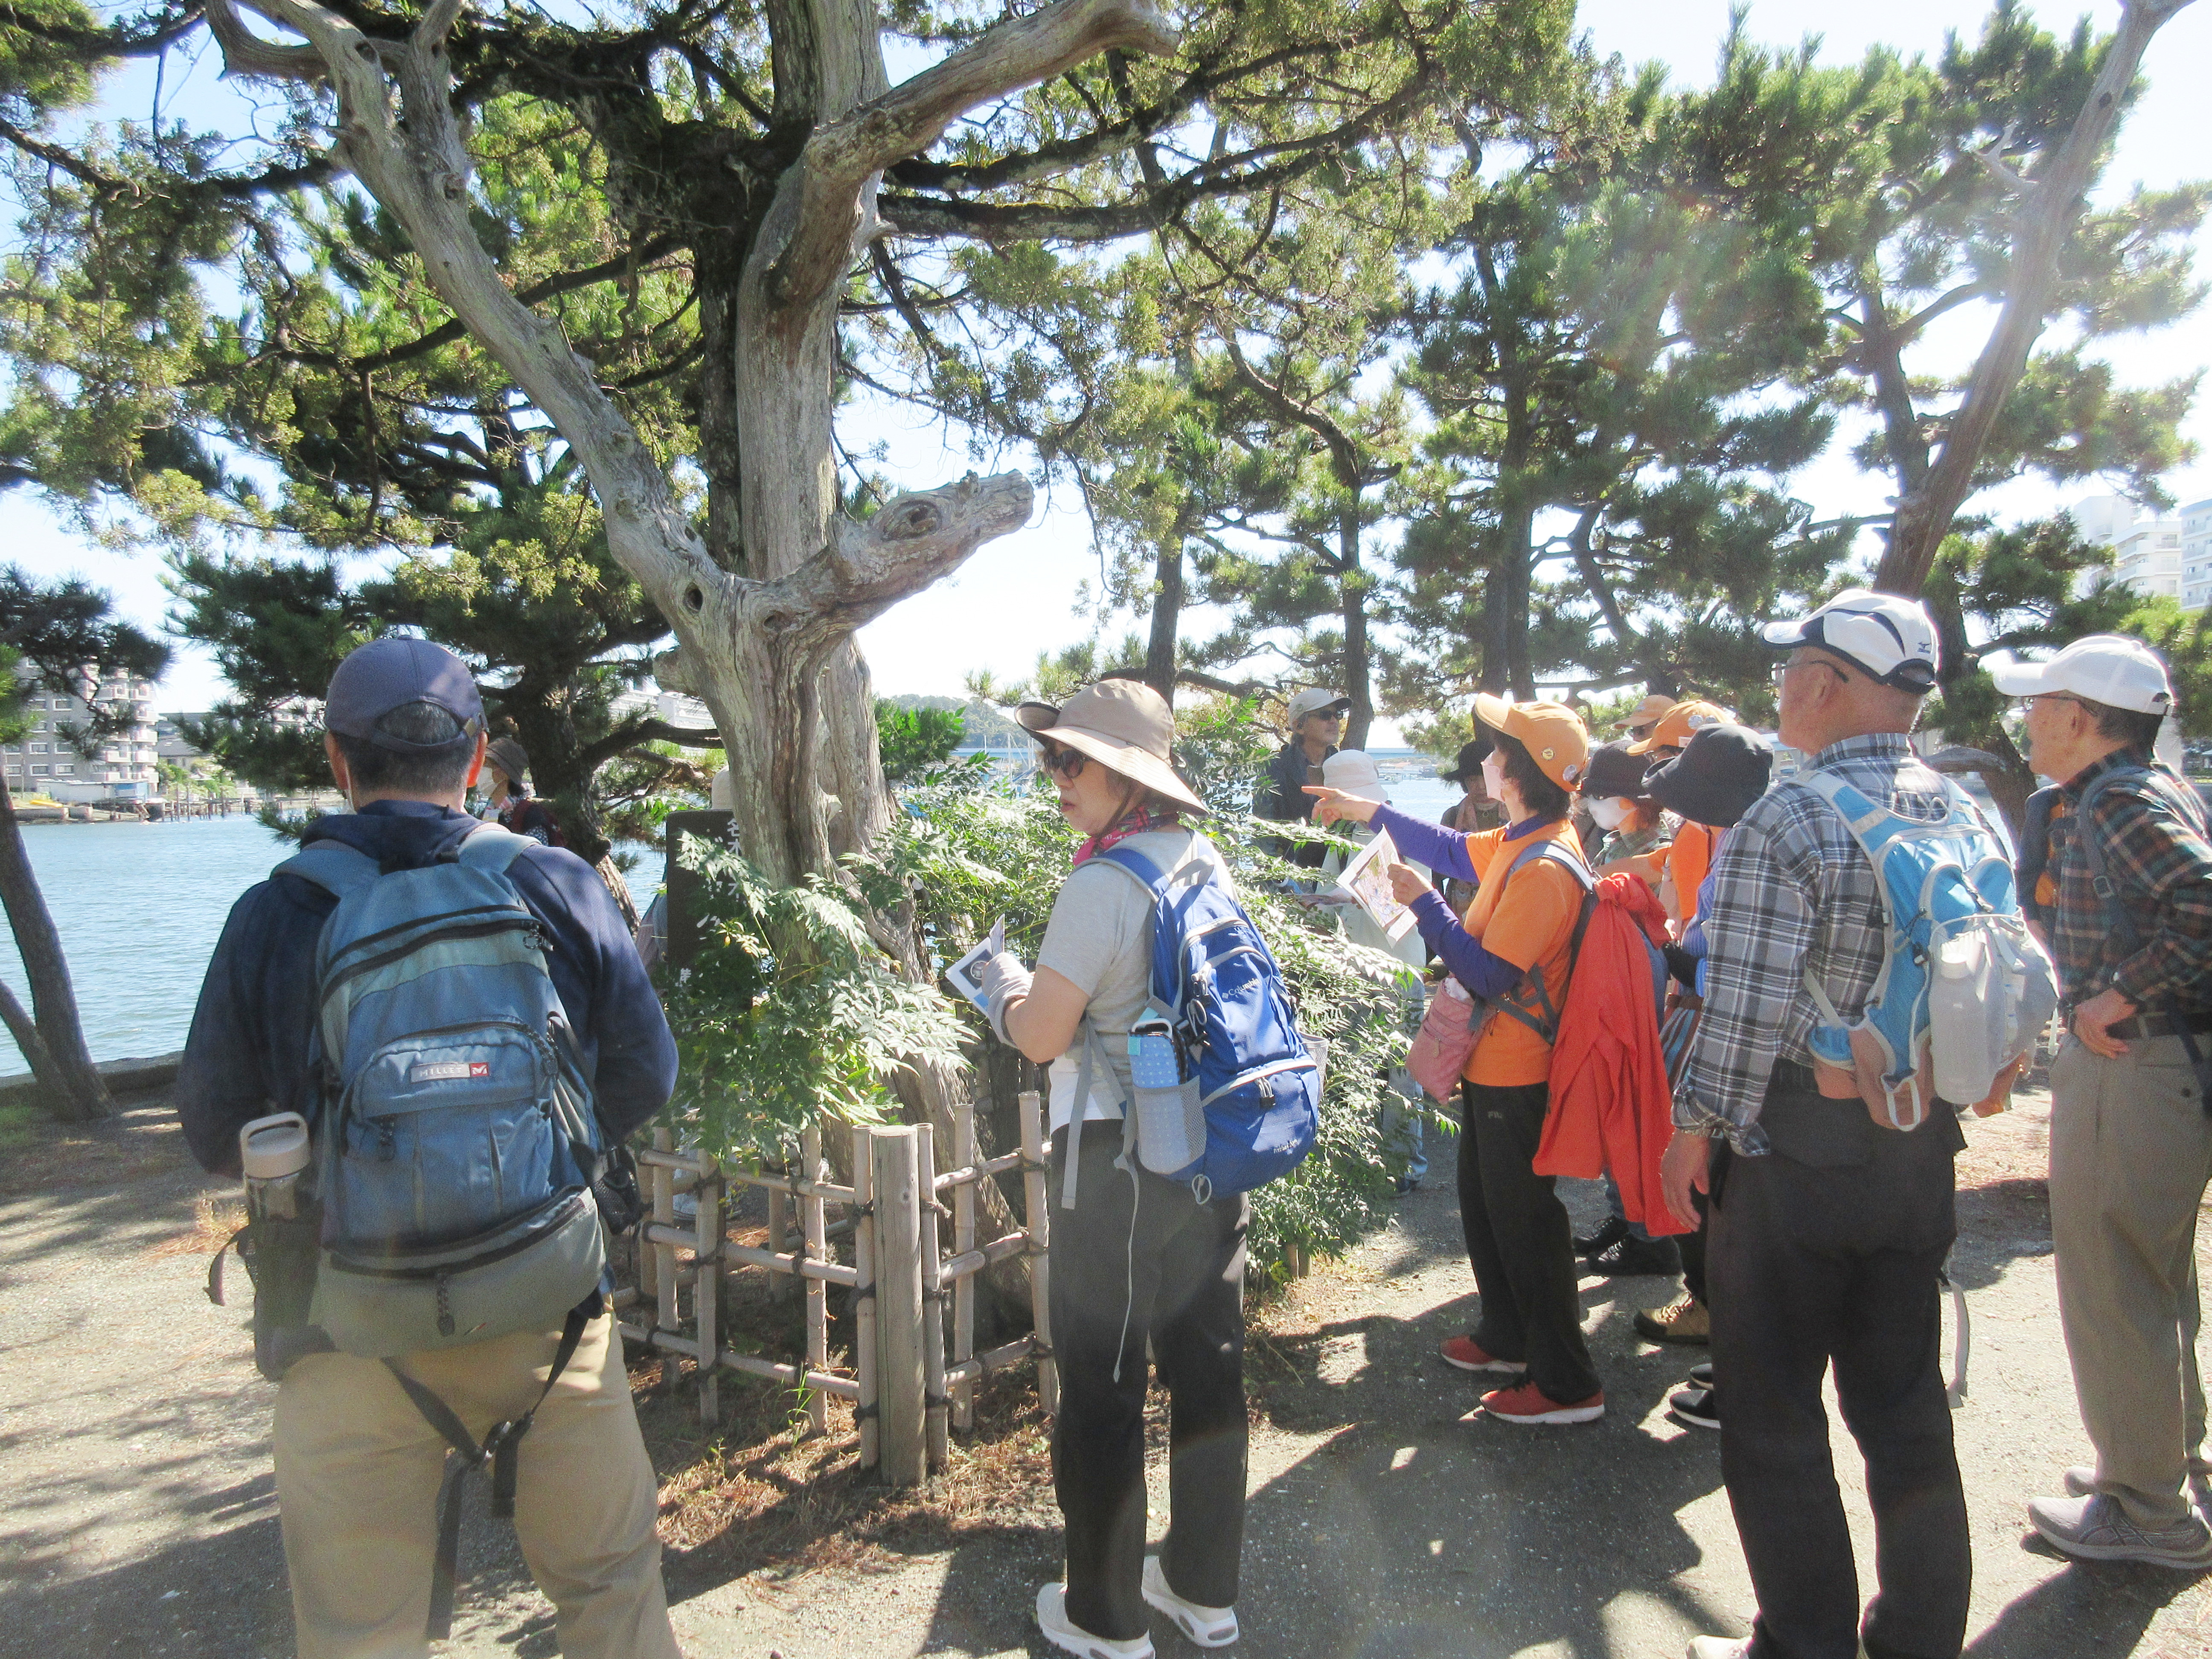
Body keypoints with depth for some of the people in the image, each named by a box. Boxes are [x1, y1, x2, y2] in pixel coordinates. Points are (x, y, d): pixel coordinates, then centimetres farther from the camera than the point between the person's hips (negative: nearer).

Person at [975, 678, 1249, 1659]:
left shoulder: (1101, 884, -20)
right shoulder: (1207, 863, 4)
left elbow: (1041, 1036, -17)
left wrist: (1004, 984, 3)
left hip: (1118, 1164, -7)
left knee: (1101, 1387, 9)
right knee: (1207, 1366, 18)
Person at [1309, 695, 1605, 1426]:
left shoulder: (1543, 869, -26)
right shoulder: (1523, 843, 3)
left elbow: (1490, 976, -27)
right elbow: (1453, 849, 20)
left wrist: (1424, 903, -22)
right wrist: (1366, 810, 22)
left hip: (1517, 1074, -10)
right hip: (1496, 1065, 10)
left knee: (1523, 1219, 1)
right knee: (1484, 1203, 22)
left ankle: (1568, 1385, 15)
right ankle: (1507, 1340, 38)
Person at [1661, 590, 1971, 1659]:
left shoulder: (1782, 824, -18)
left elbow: (1745, 1011, -20)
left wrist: (1693, 1133, -8)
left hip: (1797, 1155, -7)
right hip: (1922, 1147, 7)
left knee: (1774, 1414, 9)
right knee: (1906, 1407, 19)